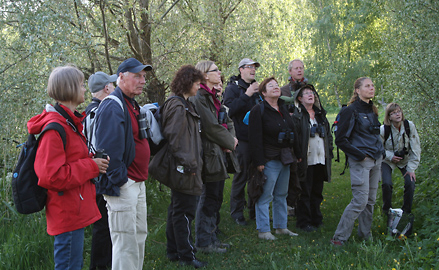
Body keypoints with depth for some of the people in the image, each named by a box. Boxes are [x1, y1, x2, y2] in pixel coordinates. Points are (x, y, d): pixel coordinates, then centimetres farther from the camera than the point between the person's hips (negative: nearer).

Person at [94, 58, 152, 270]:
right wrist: (117, 183, -20)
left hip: (138, 184, 10)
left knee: (140, 236, 18)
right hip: (123, 185, -10)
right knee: (126, 242, -4)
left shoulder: (132, 105, 15)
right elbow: (108, 149, -23)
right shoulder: (113, 106, -17)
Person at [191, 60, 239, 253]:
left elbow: (227, 121, 17)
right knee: (210, 197, -4)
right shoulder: (199, 98, -15)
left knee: (216, 197, 14)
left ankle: (211, 237, 24)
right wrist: (230, 142, -6)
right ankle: (204, 242, 5)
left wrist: (231, 138, -2)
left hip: (220, 152, 10)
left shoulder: (213, 96, 17)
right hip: (210, 153, -10)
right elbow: (211, 127, -19)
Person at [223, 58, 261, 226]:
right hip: (242, 140, -6)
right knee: (241, 176, -2)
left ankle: (255, 210, 21)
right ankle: (237, 213, 8)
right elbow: (229, 109, -18)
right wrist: (247, 95, -18)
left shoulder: (256, 88, 19)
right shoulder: (232, 88, -1)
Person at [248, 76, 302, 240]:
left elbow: (293, 132, 22)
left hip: (285, 159, 8)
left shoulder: (283, 109, 15)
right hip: (269, 159, -8)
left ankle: (281, 227, 23)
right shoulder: (258, 110, -9)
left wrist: (298, 153, 19)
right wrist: (258, 161, -19)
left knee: (281, 195, 14)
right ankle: (263, 230, 2)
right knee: (265, 196, -5)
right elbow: (255, 138, -14)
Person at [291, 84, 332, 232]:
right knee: (305, 193, -1)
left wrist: (329, 152, 14)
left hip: (321, 160, 6)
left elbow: (328, 134, 22)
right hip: (306, 161, -6)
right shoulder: (297, 115, -6)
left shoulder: (320, 114, 17)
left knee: (317, 192, 13)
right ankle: (303, 222, 8)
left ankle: (316, 219, 24)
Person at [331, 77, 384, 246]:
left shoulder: (372, 110, 14)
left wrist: (380, 151, 13)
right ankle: (339, 237, -4)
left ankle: (365, 234, 23)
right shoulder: (351, 111, -10)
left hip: (376, 160, 8)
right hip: (360, 162, -8)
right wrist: (360, 155, -14)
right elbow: (340, 140, -11)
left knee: (371, 200, 10)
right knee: (360, 200, -12)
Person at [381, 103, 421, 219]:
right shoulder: (383, 130, -21)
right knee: (387, 184, -20)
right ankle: (387, 210, 8)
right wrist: (390, 156, -21)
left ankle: (407, 211, 7)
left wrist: (412, 168, -13)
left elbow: (415, 148, -11)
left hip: (405, 160, 2)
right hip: (388, 160, -2)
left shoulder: (409, 126, -17)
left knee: (410, 183, -16)